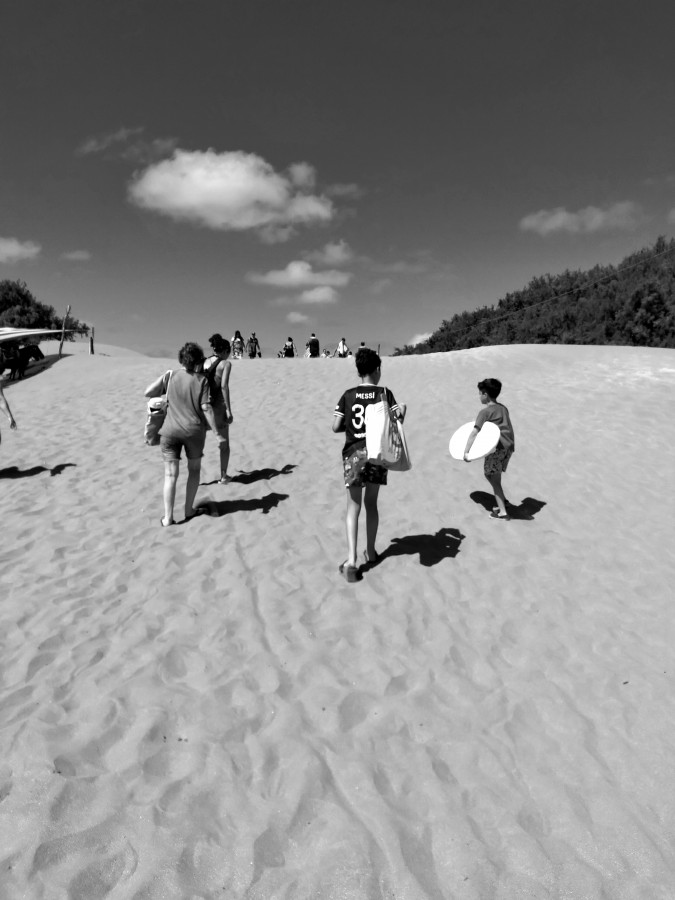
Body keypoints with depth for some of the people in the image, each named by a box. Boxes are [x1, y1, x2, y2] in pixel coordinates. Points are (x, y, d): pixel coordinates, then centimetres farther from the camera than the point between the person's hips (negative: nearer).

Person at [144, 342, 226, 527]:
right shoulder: (201, 380, -7)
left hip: (170, 431, 1)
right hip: (194, 431, -1)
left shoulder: (170, 376, -2)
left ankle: (167, 517, 1)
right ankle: (189, 510, 24)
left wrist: (162, 377, 13)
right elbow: (206, 408, -12)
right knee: (194, 470, 18)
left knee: (170, 474, 3)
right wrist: (217, 431, -6)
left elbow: (148, 392, -1)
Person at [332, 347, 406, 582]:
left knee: (353, 507, 4)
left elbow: (336, 426, -4)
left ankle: (351, 560, -8)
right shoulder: (385, 393, -3)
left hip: (353, 454, 0)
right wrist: (403, 409, 10)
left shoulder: (348, 395, 0)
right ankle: (370, 551, 28)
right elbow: (396, 421, -9)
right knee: (371, 503, 17)